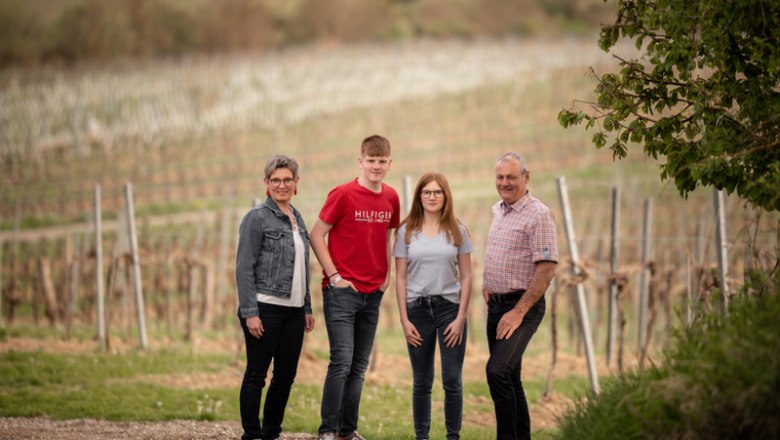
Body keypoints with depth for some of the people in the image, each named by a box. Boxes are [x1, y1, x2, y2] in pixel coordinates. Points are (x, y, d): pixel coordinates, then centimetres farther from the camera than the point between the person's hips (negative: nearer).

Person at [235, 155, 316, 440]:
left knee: (286, 376, 9)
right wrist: (249, 312, -16)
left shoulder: (297, 219, 15)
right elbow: (244, 267, -11)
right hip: (265, 309, -7)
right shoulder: (257, 218, -7)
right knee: (256, 375, -1)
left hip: (293, 311, 7)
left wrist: (307, 308, 17)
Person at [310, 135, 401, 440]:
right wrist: (334, 276, -12)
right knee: (342, 361, -12)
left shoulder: (391, 198, 7)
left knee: (359, 366, 9)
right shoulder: (343, 194, -10)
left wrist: (386, 275, 10)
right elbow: (316, 235, -8)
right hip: (342, 290, -6)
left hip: (372, 293, 6)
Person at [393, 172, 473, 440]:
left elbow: (466, 277, 4)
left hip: (449, 307, -1)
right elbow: (401, 278, 4)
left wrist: (460, 318, -5)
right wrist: (404, 320, -2)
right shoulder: (406, 232, 4)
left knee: (452, 380, -4)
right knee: (422, 382, 7)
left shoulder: (457, 232, 4)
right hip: (417, 308, 1)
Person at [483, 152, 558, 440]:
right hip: (496, 306, 9)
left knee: (497, 371, -22)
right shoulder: (498, 211, 13)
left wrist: (519, 312, -20)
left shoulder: (538, 215, -13)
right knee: (509, 378, 11)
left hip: (523, 306, -8)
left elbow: (547, 269, -18)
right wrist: (487, 285, 15)